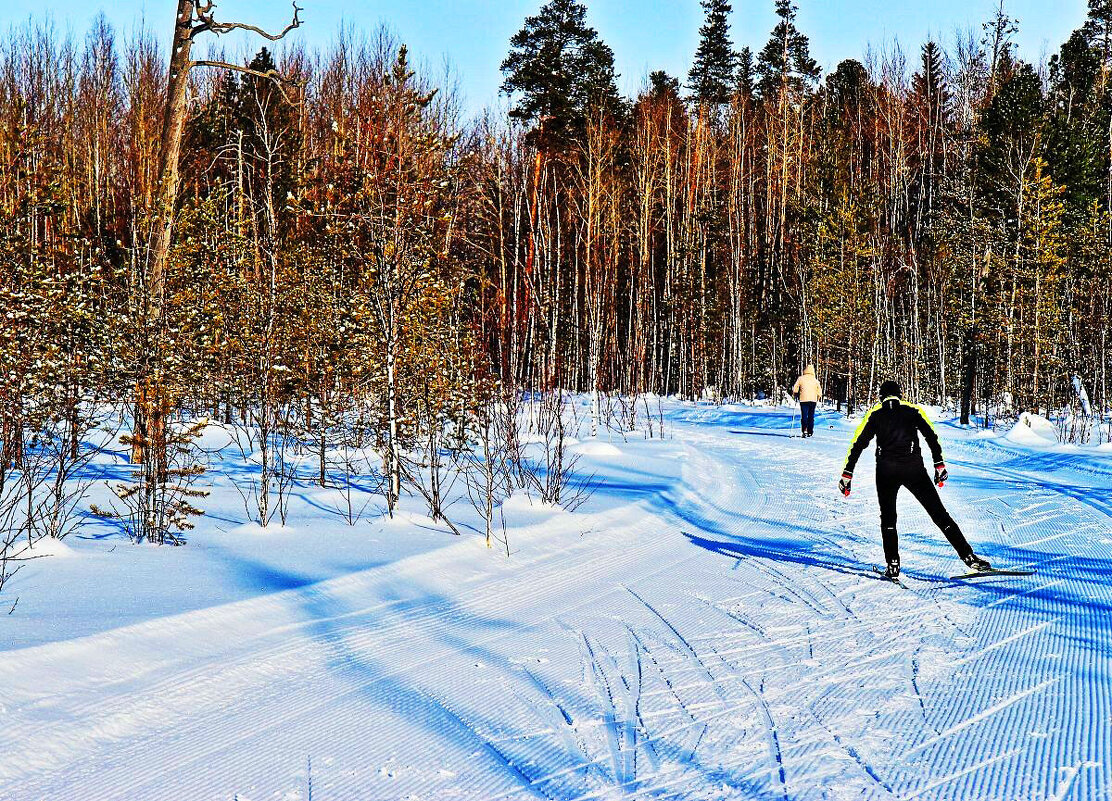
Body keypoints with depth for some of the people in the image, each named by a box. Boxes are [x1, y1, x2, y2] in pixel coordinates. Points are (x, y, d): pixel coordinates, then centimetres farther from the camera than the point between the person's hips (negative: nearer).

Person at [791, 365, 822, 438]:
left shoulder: (800, 378, 3)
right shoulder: (815, 380, 9)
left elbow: (795, 390, 1)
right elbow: (819, 392, 10)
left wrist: (795, 394, 19)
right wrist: (817, 399, 24)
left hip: (803, 400, -2)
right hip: (813, 400, 2)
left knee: (804, 416, -3)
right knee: (811, 416, 9)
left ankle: (805, 430, -20)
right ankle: (810, 432, 10)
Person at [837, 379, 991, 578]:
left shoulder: (874, 415, 15)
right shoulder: (913, 410, 15)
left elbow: (857, 444, 8)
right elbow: (931, 436, 4)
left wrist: (847, 474, 9)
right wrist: (939, 464, 7)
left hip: (886, 471, 0)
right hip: (914, 469, 0)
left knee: (888, 518, 16)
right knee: (939, 514, 5)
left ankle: (893, 565, 2)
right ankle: (969, 556, 1)